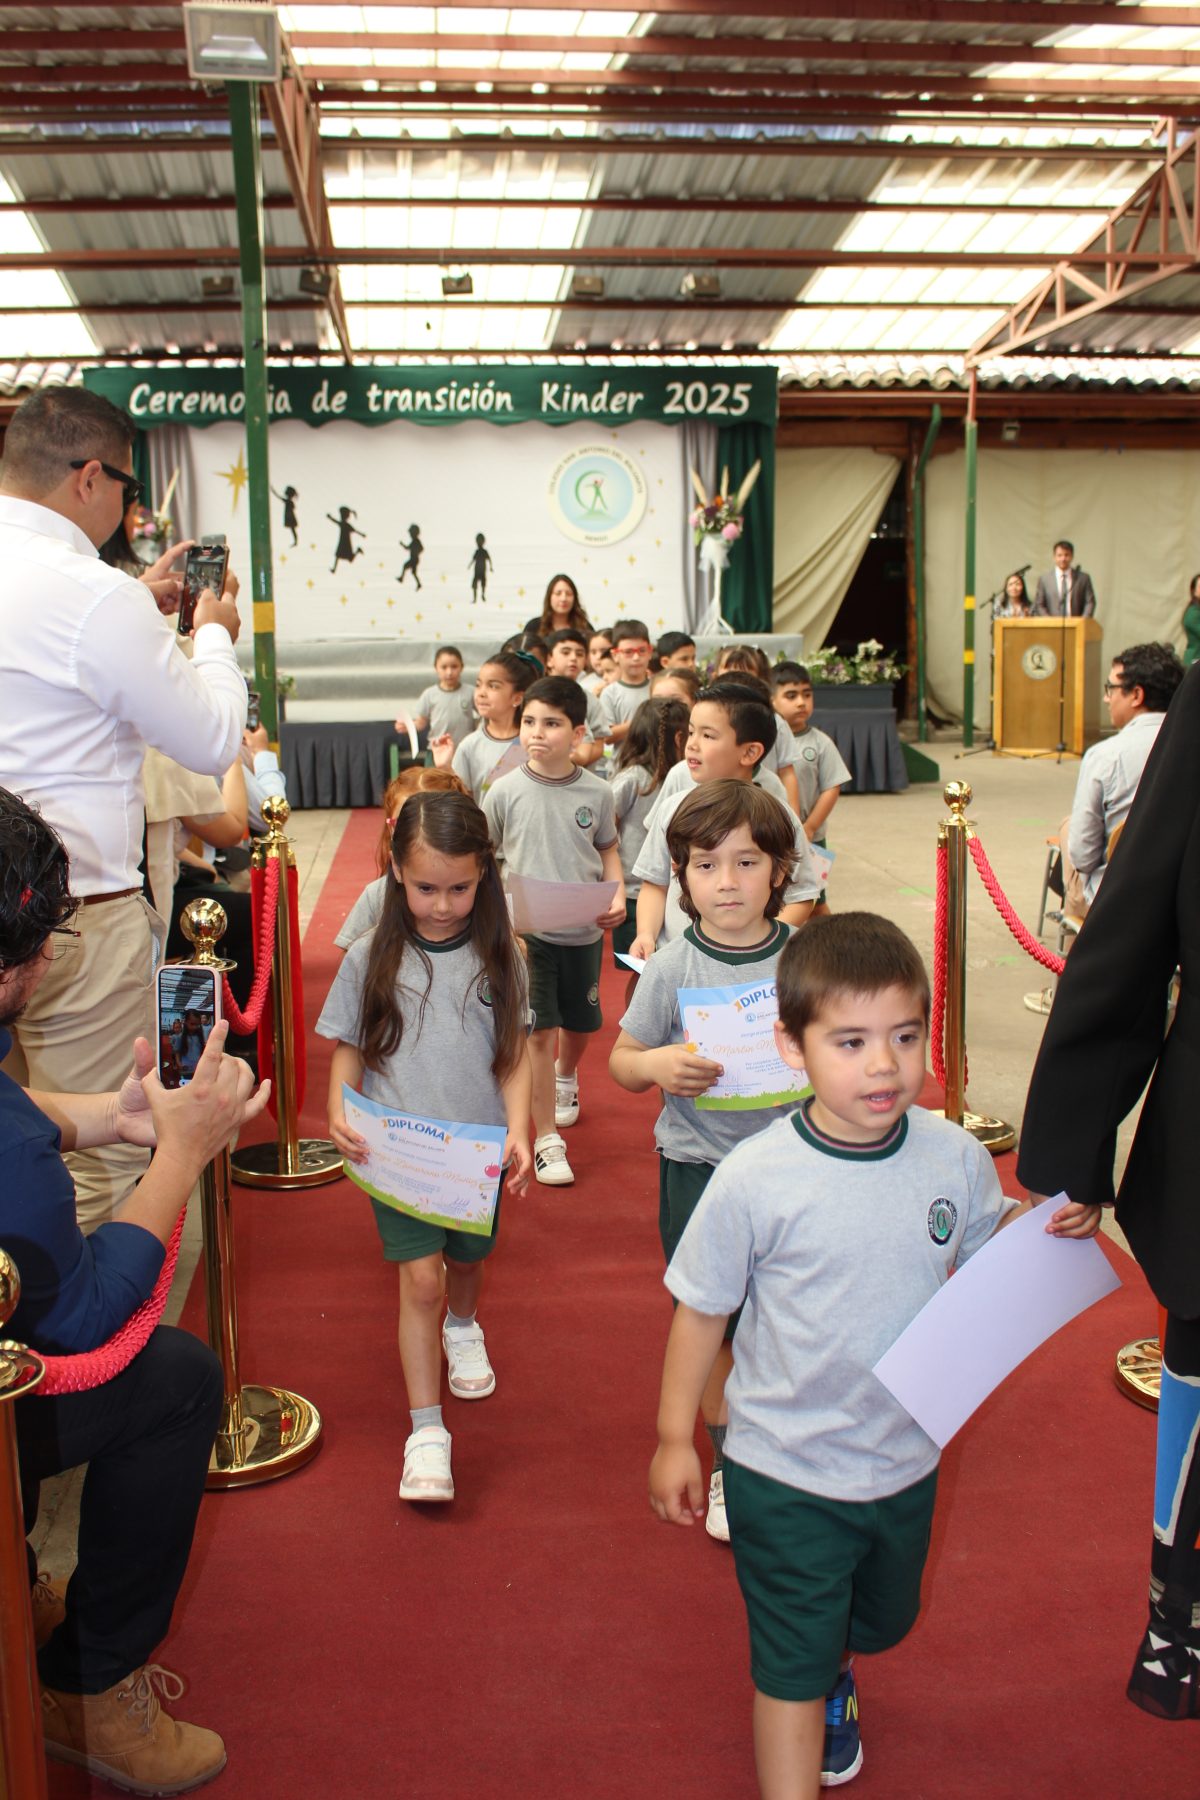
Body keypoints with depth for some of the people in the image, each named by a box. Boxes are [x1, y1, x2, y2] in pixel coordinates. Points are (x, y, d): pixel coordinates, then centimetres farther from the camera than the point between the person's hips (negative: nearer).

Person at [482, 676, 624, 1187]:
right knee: (538, 1030, -6)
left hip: (584, 930, 2)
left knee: (580, 1022, 19)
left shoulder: (595, 793, -4)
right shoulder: (505, 792, -8)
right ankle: (547, 1141, 4)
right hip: (527, 930, -2)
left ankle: (566, 1076, 53)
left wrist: (617, 897, -7)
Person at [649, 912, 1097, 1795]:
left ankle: (834, 1674, 64)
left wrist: (1056, 1225, -13)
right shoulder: (755, 1178, -24)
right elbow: (702, 1308, -11)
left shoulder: (955, 1157, -14)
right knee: (790, 1666, 7)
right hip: (785, 1475, -5)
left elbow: (990, 1249, 6)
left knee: (883, 1621, 31)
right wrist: (674, 1439, -5)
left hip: (907, 1462, 5)